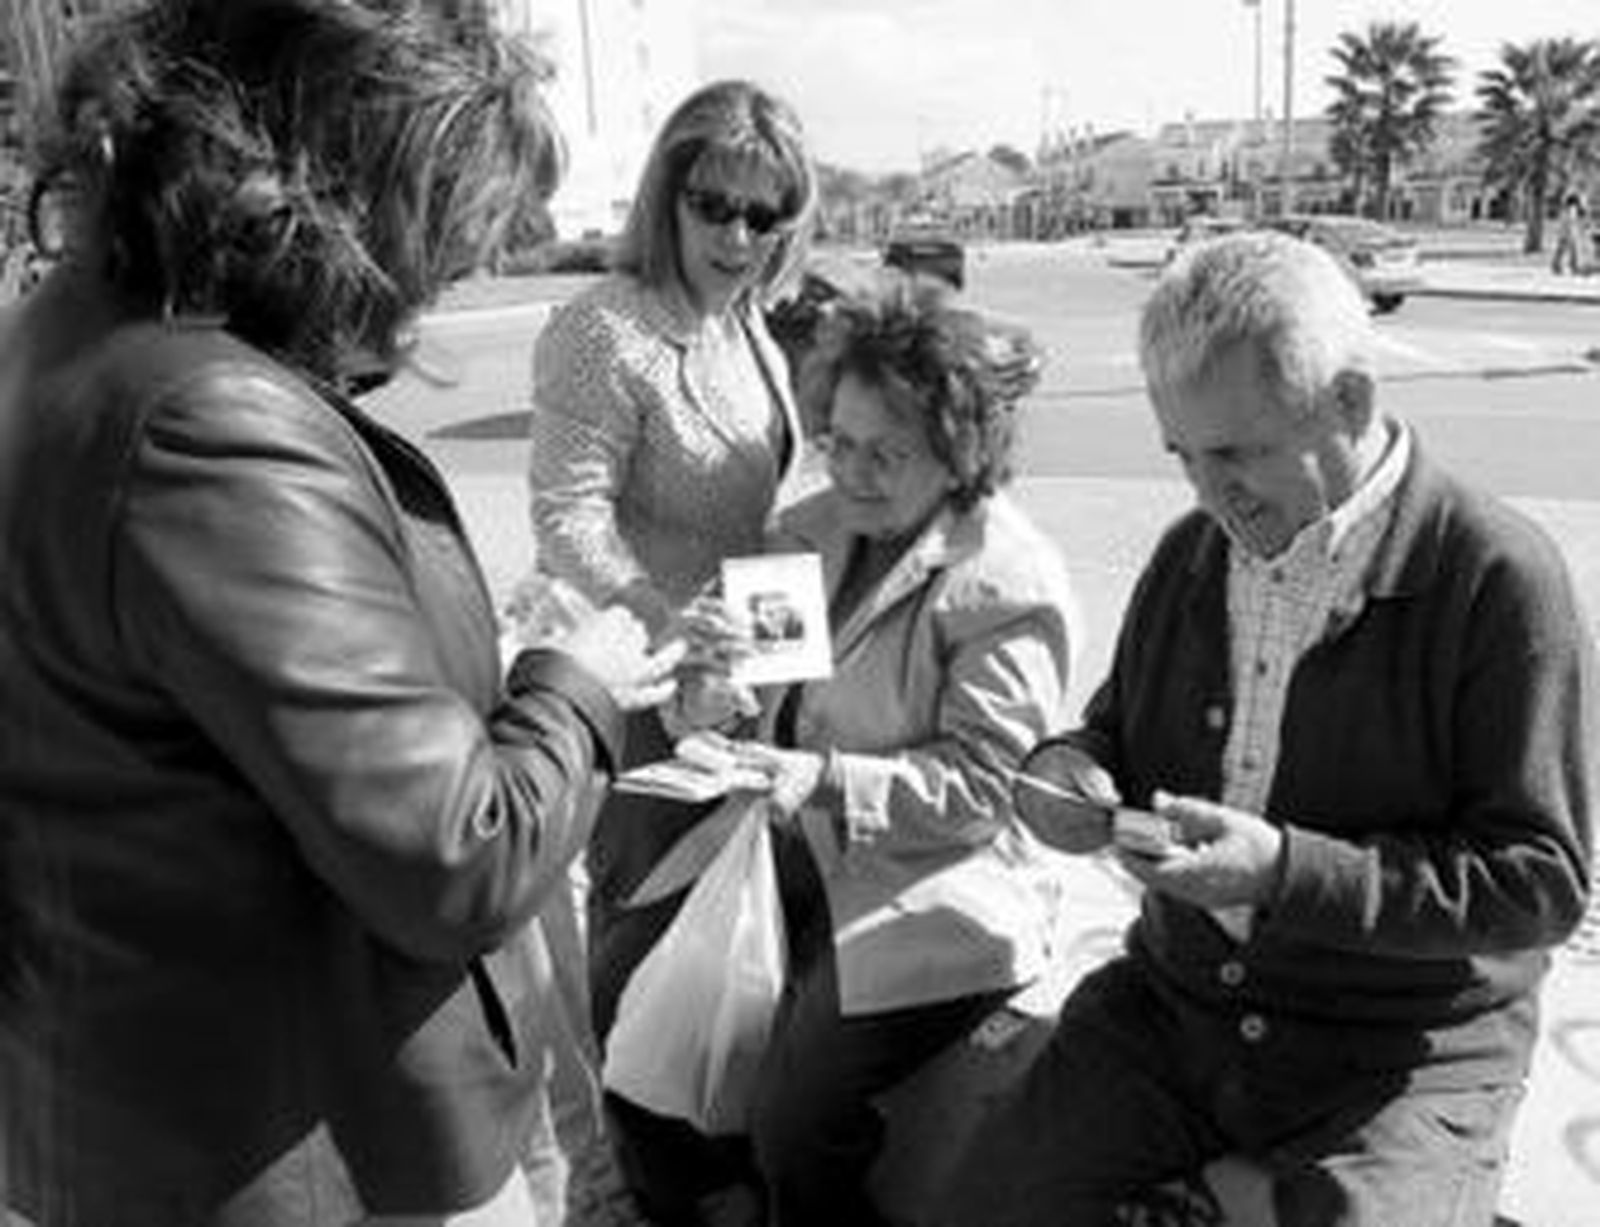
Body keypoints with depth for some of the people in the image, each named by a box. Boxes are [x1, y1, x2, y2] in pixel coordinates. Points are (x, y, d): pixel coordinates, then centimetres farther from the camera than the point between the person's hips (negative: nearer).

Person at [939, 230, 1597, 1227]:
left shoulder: (1497, 579, -14)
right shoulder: (1191, 554, 3)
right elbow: (1119, 727, 17)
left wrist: (1287, 870, -24)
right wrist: (1070, 769, -7)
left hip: (1407, 1056, -3)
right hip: (1172, 998, 4)